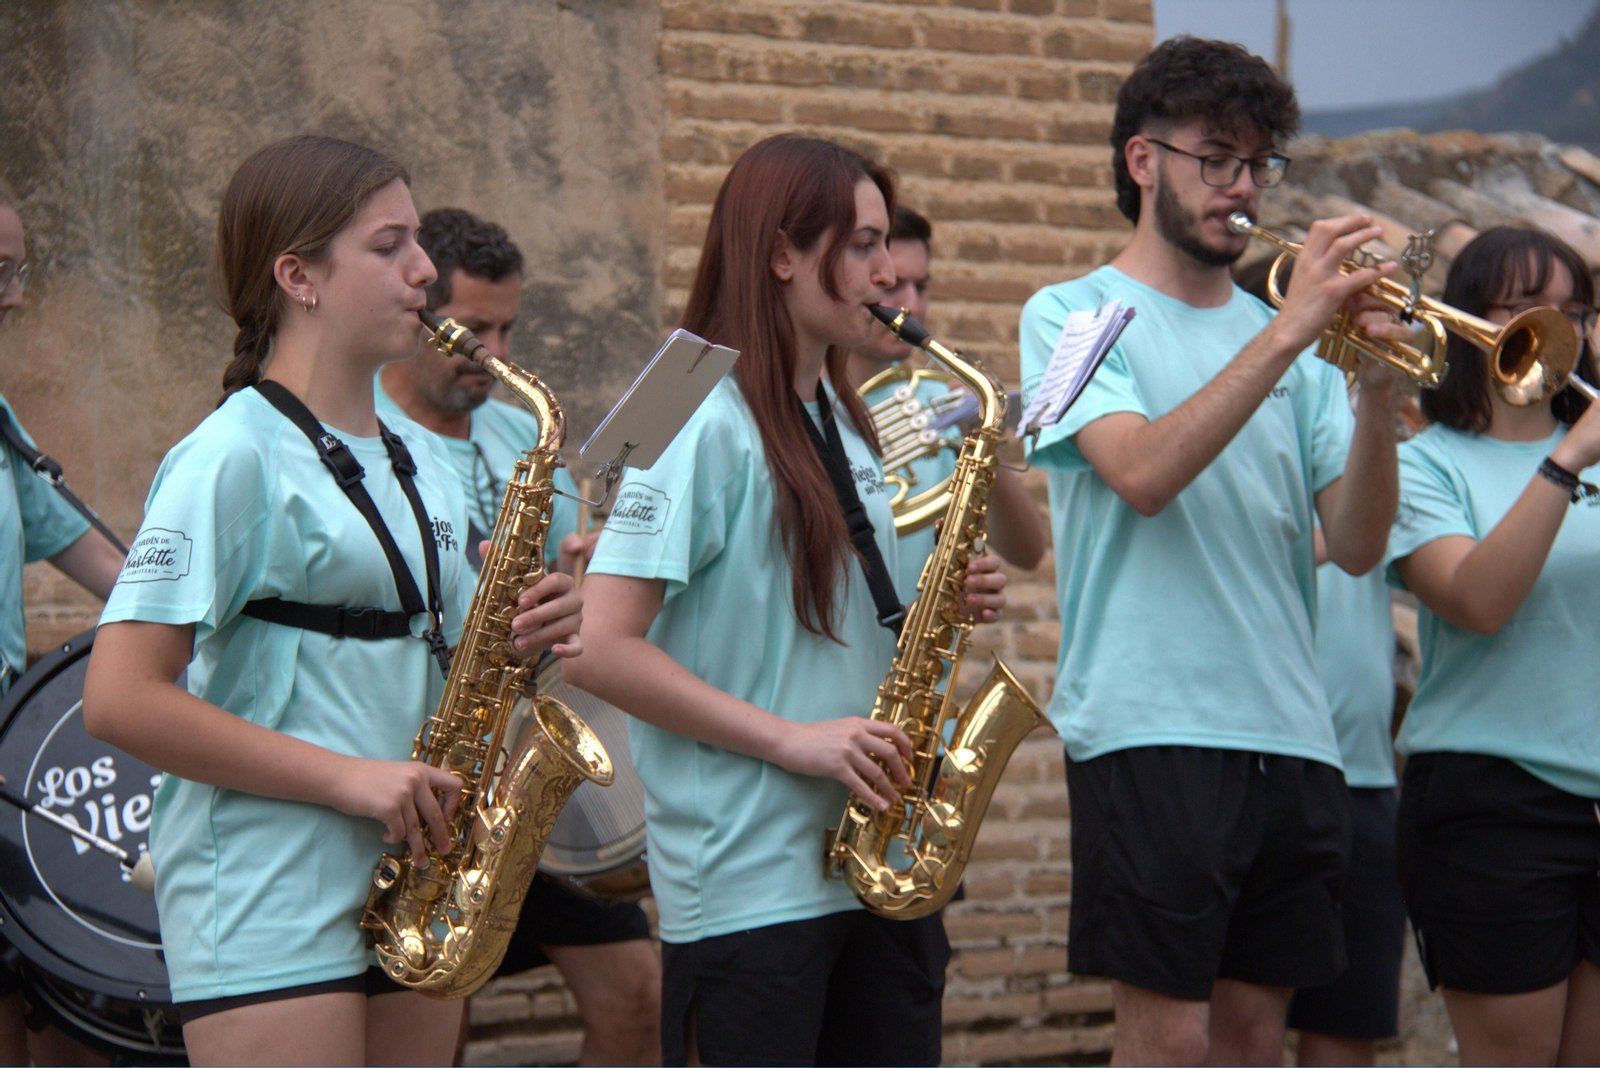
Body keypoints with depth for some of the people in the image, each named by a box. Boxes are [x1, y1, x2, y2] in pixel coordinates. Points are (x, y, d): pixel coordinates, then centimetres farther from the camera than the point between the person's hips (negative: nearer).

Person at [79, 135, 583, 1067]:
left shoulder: (422, 459, 14)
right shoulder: (233, 457, -10)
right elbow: (120, 699, -17)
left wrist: (521, 638, 0)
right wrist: (348, 778, -19)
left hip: (415, 894, 8)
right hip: (269, 910, -8)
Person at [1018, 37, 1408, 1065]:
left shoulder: (1293, 342, 14)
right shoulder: (1073, 316, 3)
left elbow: (1357, 546, 5)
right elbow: (1143, 471, -16)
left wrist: (1378, 391, -11)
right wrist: (1288, 331, -19)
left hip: (1293, 737, 5)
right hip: (1149, 724, -5)